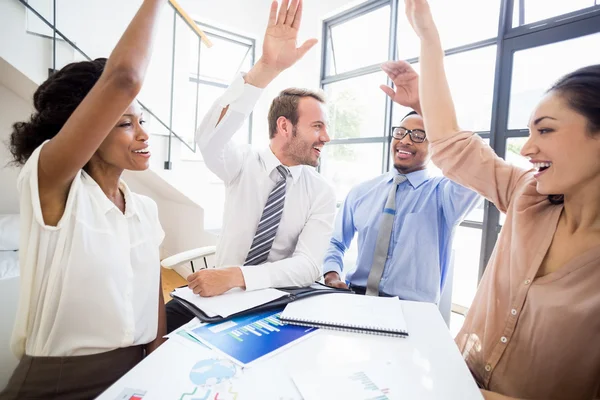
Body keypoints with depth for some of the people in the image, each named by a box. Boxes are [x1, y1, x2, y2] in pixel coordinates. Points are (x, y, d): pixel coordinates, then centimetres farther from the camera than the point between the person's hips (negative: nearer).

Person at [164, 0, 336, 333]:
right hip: (219, 292, 0)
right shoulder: (243, 164, -8)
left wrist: (236, 275, -31)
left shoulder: (321, 192, -8)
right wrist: (266, 69, -41)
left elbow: (308, 266, -17)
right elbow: (208, 138, -30)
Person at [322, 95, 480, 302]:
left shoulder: (442, 193, -4)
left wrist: (422, 105, -29)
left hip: (412, 309, -1)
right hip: (356, 297, 2)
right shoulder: (362, 191, 6)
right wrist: (332, 275, -7)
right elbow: (335, 242, 13)